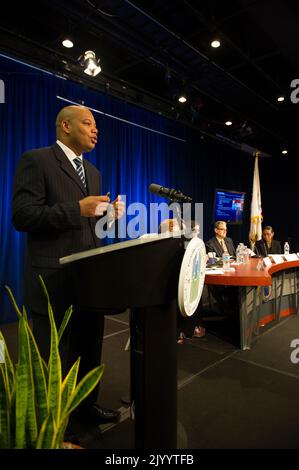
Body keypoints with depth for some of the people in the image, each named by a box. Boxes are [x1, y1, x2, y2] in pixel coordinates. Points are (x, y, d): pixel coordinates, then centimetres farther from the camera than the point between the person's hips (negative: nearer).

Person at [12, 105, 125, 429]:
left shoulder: (92, 172, 16)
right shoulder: (36, 160, -7)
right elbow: (21, 215, -17)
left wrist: (107, 215, -3)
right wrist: (77, 209, -25)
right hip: (55, 280, -7)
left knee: (90, 353, 22)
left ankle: (87, 406, 44)